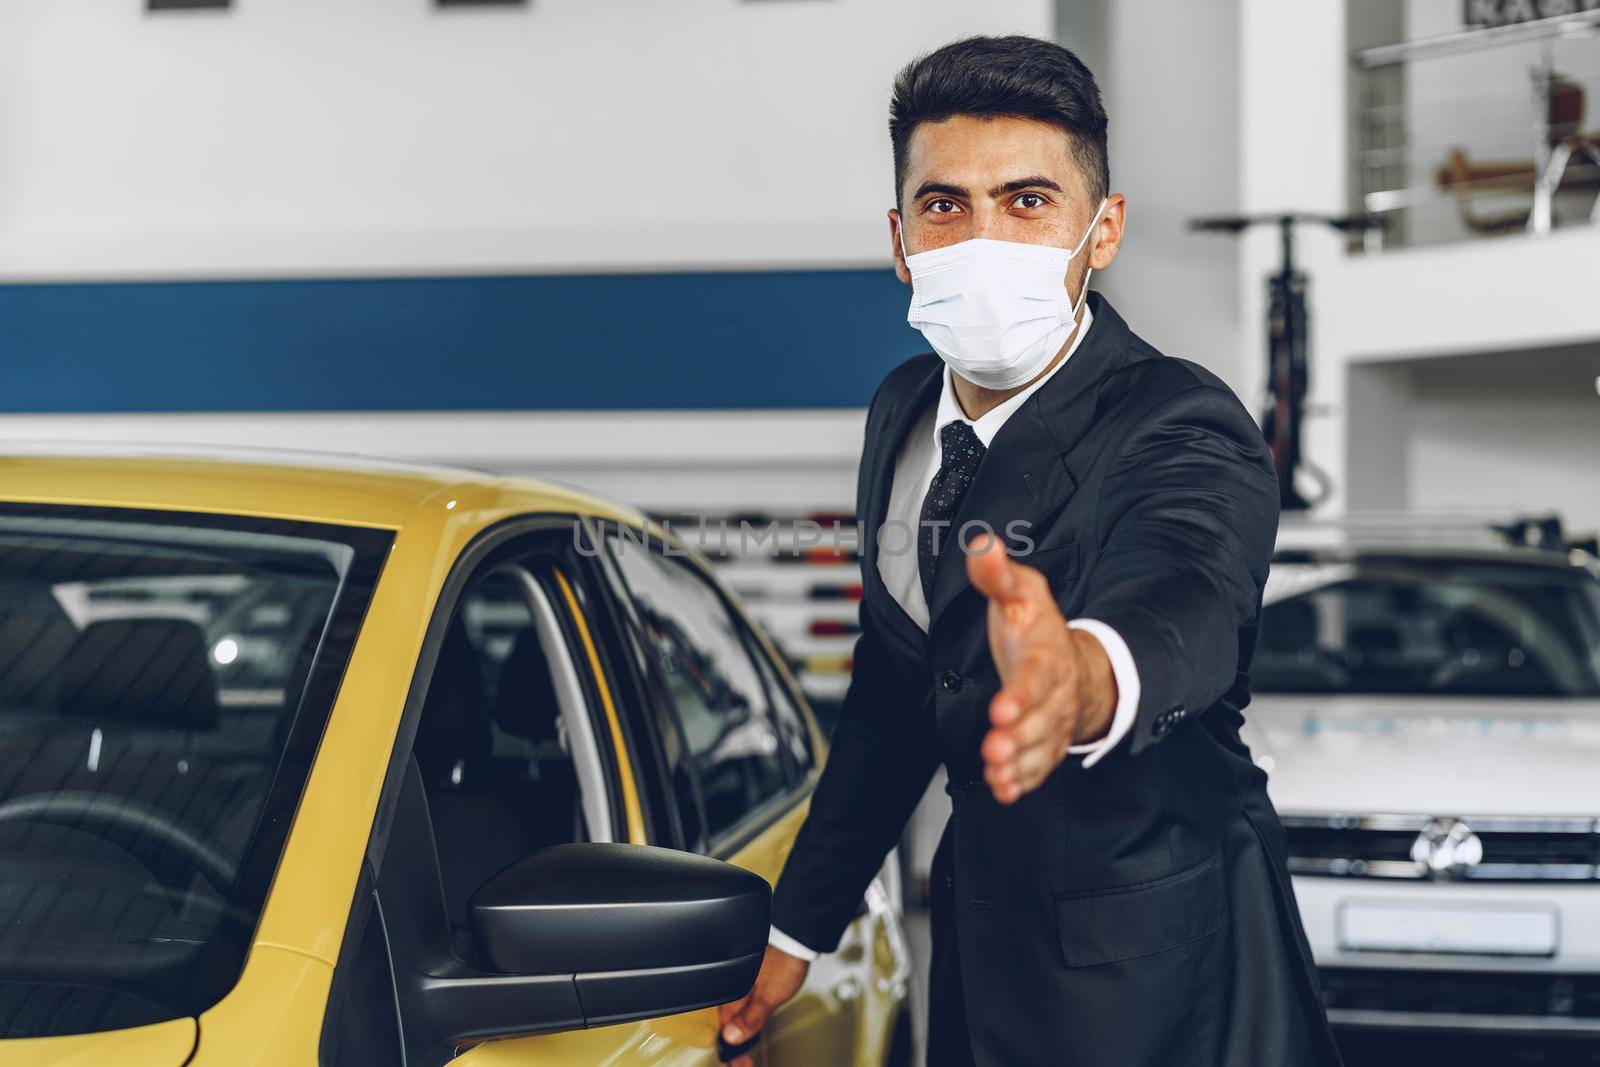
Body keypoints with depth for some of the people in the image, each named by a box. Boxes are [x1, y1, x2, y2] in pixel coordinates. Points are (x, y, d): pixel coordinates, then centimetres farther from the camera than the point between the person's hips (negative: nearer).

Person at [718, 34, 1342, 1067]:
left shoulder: (1184, 434, -24)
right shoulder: (906, 411, -1)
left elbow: (1176, 608, -47)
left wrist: (1082, 675, -71)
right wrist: (798, 923, 15)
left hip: (1156, 982, -6)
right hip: (981, 931, 6)